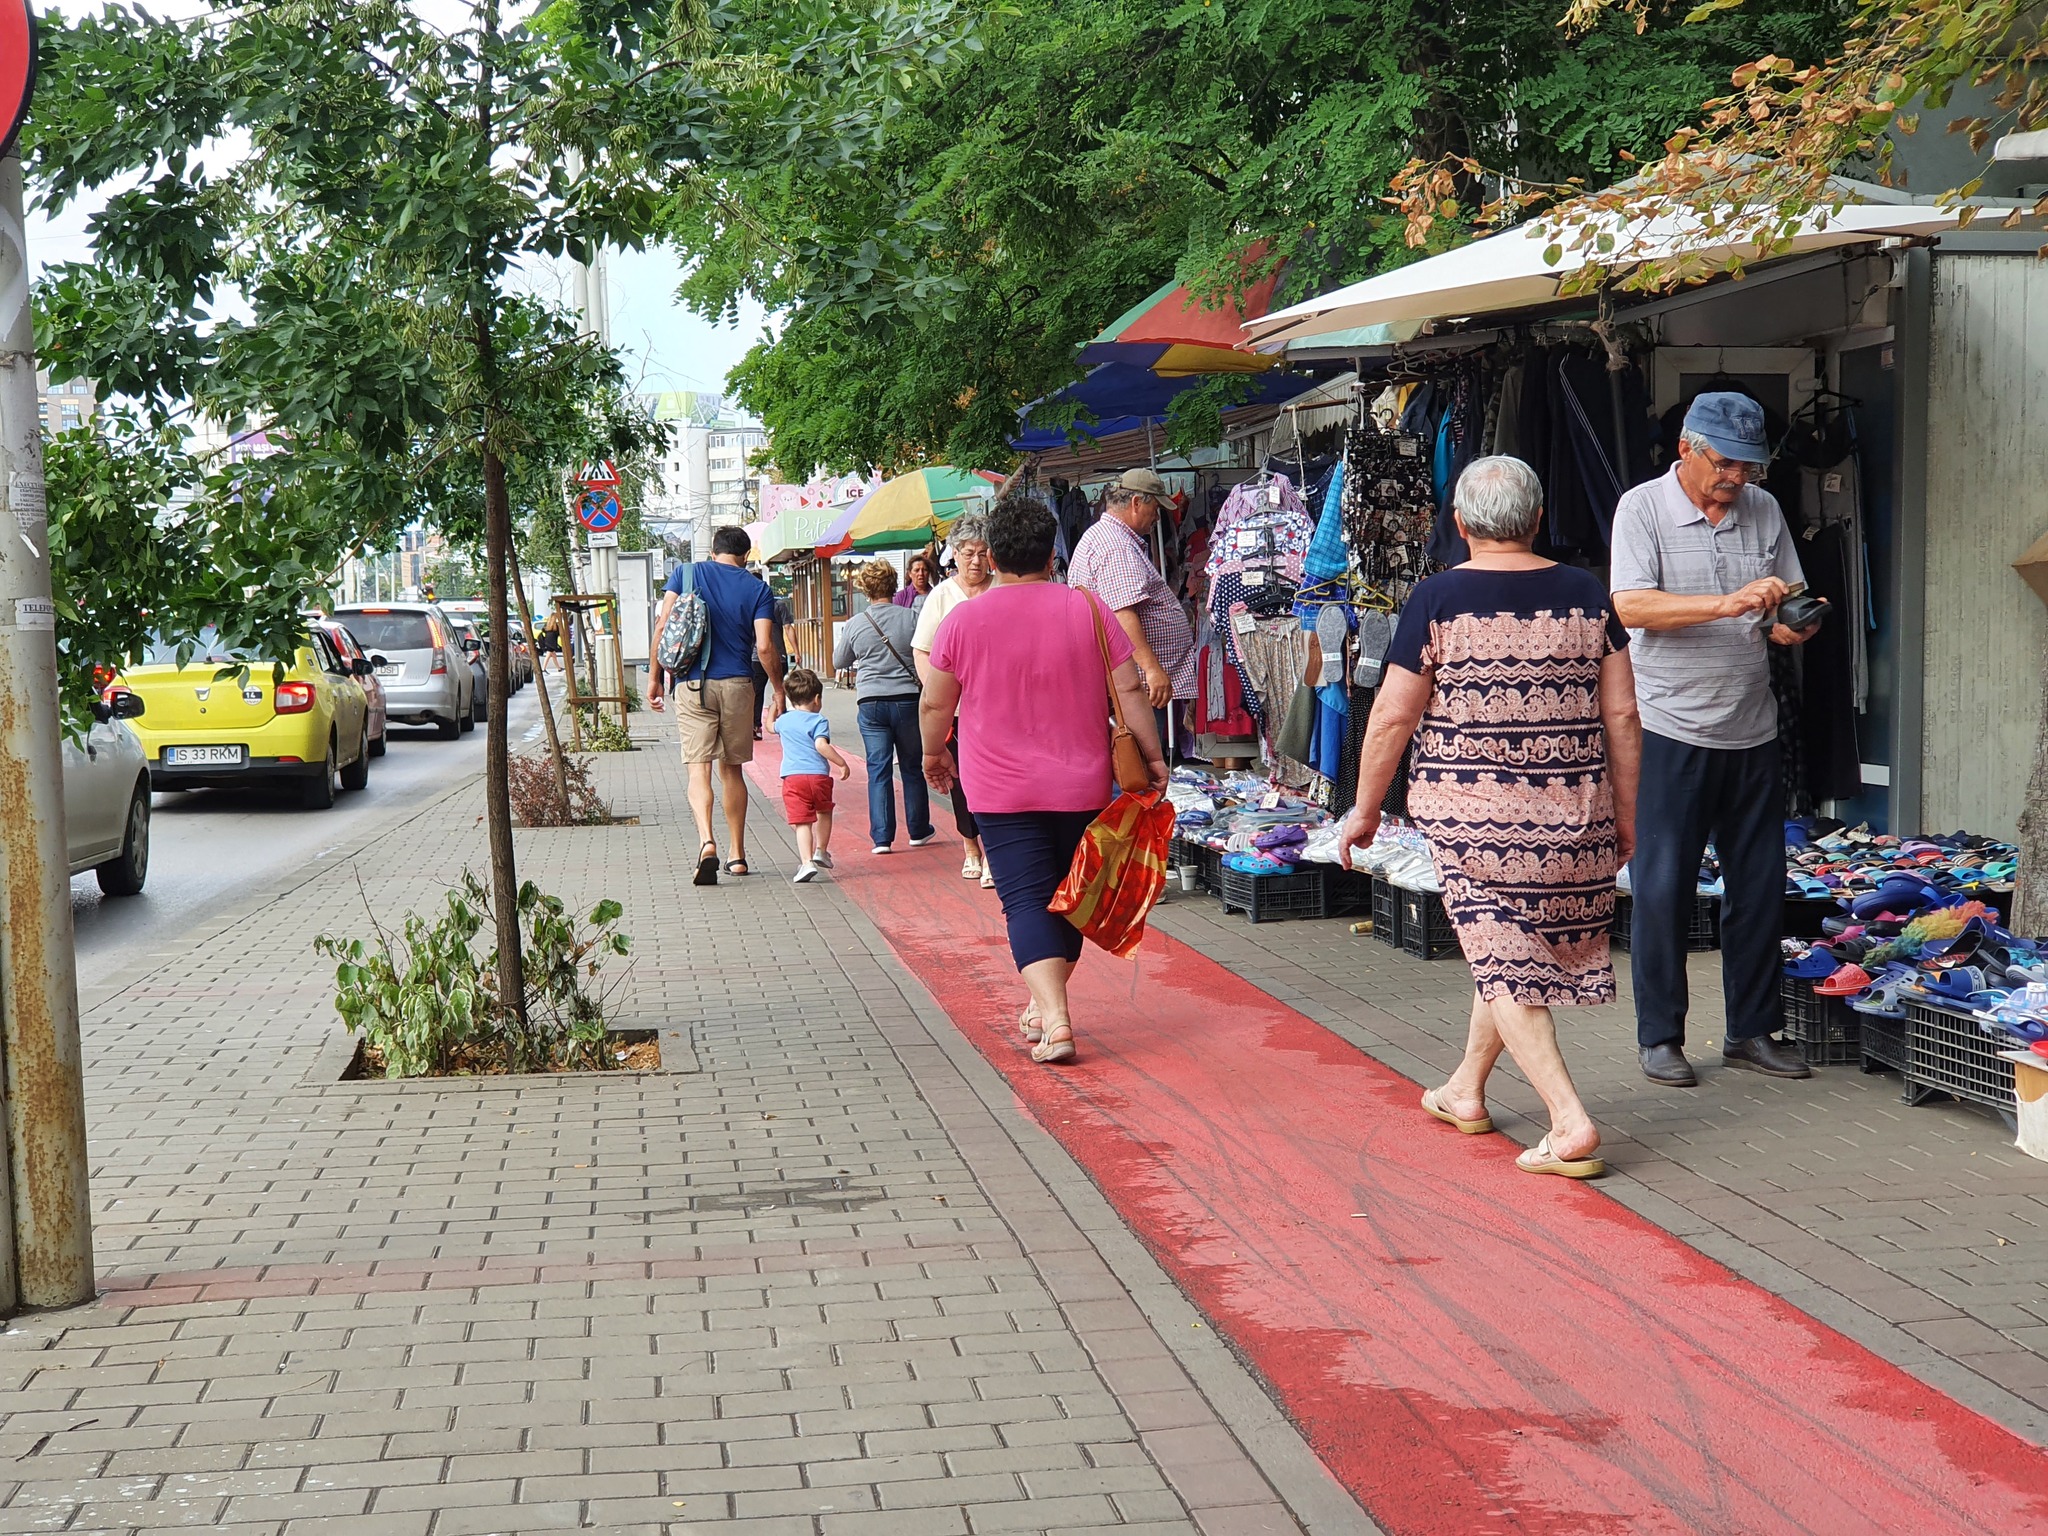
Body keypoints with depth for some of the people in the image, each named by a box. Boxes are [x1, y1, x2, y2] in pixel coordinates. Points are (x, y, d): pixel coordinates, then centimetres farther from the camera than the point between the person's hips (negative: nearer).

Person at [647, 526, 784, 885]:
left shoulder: (685, 574, 6)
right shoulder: (757, 589, 4)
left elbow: (662, 627, -2)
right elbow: (764, 647, -5)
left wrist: (654, 677, 4)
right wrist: (779, 690, 5)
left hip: (692, 685, -1)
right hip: (737, 685, 1)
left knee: (698, 769, -4)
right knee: (732, 770, 14)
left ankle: (706, 842, -28)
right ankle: (737, 855, 18)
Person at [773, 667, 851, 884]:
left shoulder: (784, 720, 13)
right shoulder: (819, 720, -1)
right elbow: (821, 745, -16)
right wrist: (842, 763, -11)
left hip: (792, 777, 2)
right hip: (818, 775, -2)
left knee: (802, 822, -5)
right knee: (824, 813, 25)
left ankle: (806, 862, -17)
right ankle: (821, 851, 28)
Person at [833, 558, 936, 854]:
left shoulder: (855, 624, -2)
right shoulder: (911, 618, -5)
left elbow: (839, 662, 12)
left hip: (871, 703, 0)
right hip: (907, 699, 0)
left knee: (878, 770, 4)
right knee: (912, 768, 13)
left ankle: (881, 837, -1)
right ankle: (918, 830, 22)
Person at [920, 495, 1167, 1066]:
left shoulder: (963, 619, -5)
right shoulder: (1088, 610, -2)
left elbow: (934, 705, 3)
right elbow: (1129, 692, -2)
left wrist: (933, 753, 21)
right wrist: (1153, 758, 8)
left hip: (1002, 790, -2)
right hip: (1082, 785, 2)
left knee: (1027, 903, -4)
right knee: (1067, 900, 18)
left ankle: (1055, 1019, -20)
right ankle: (1043, 1008, 30)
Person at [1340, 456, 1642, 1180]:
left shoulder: (1436, 599, -6)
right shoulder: (1587, 595, 3)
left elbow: (1393, 717, -5)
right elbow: (1622, 716, 4)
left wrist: (1364, 810, 6)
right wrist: (1625, 814, 15)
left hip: (1468, 810, -4)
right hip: (1573, 811, 4)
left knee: (1504, 961, 2)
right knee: (1514, 953, 19)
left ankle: (1571, 1125, -8)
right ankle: (1466, 1091, 35)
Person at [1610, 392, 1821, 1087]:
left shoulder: (1764, 509, 9)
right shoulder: (1642, 508, -5)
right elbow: (1629, 606, -17)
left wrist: (1793, 624, -10)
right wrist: (1728, 603, -26)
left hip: (1752, 731, 5)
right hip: (1671, 730, -5)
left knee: (1760, 886, 8)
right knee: (1662, 887, -1)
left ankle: (1752, 1031, 20)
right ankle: (1660, 1036, 10)